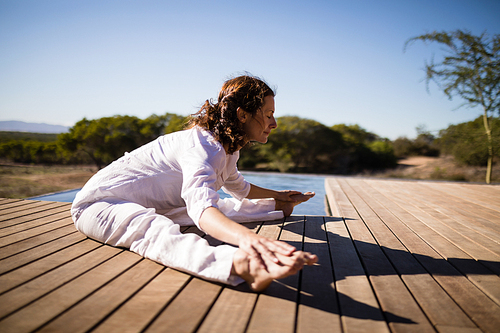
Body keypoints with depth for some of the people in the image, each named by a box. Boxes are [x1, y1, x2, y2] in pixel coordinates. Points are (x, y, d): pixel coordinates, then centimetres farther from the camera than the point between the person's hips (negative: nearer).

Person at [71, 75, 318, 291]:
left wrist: (277, 197, 33)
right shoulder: (203, 146, -27)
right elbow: (201, 207, -45)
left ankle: (280, 208, 32)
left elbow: (238, 187, 25)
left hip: (150, 207, 10)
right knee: (157, 231, -41)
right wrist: (245, 237, -63)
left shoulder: (227, 147, 5)